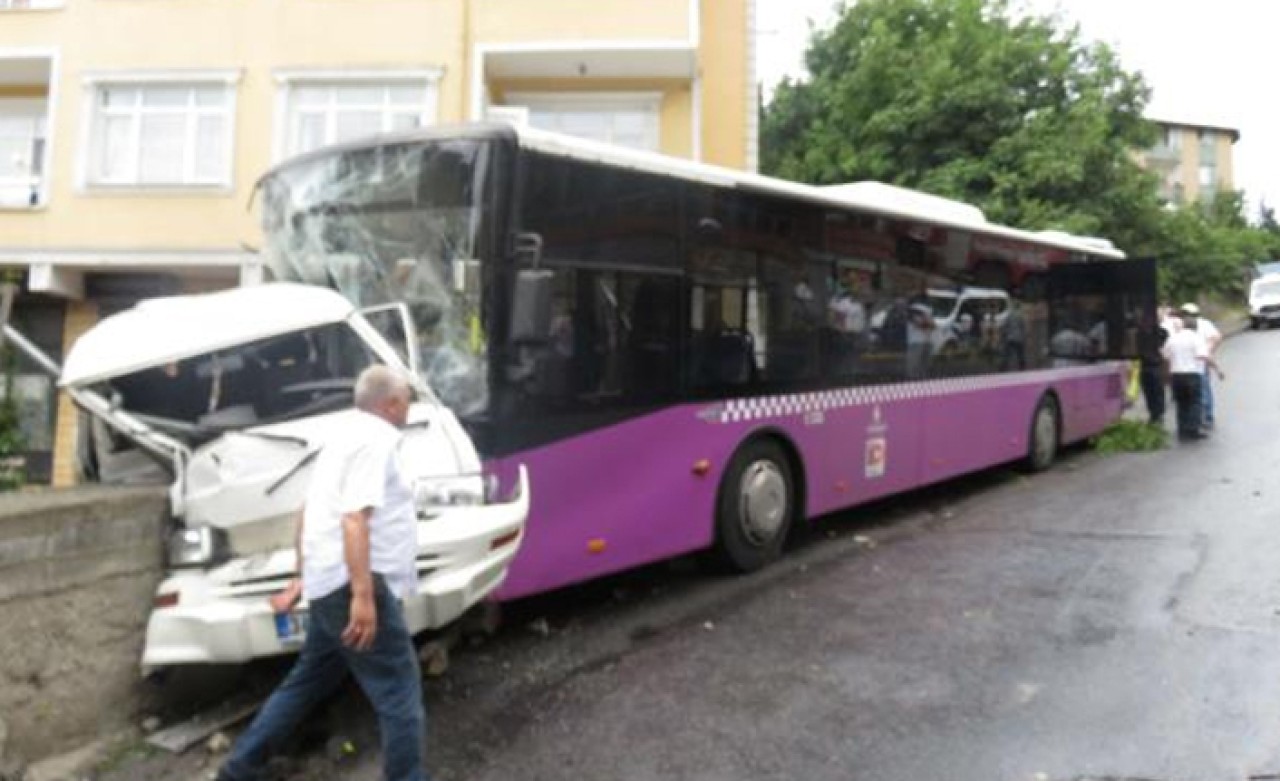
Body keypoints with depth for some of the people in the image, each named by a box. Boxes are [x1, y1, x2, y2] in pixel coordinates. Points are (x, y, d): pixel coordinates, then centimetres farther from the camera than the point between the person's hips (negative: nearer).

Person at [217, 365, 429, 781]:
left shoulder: (345, 437, 20)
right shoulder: (375, 439, -12)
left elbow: (309, 512, 26)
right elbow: (354, 518, -24)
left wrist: (303, 576, 33)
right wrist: (363, 594, -29)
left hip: (329, 583, 10)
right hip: (352, 583, -10)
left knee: (308, 681, 22)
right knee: (399, 692, -4)